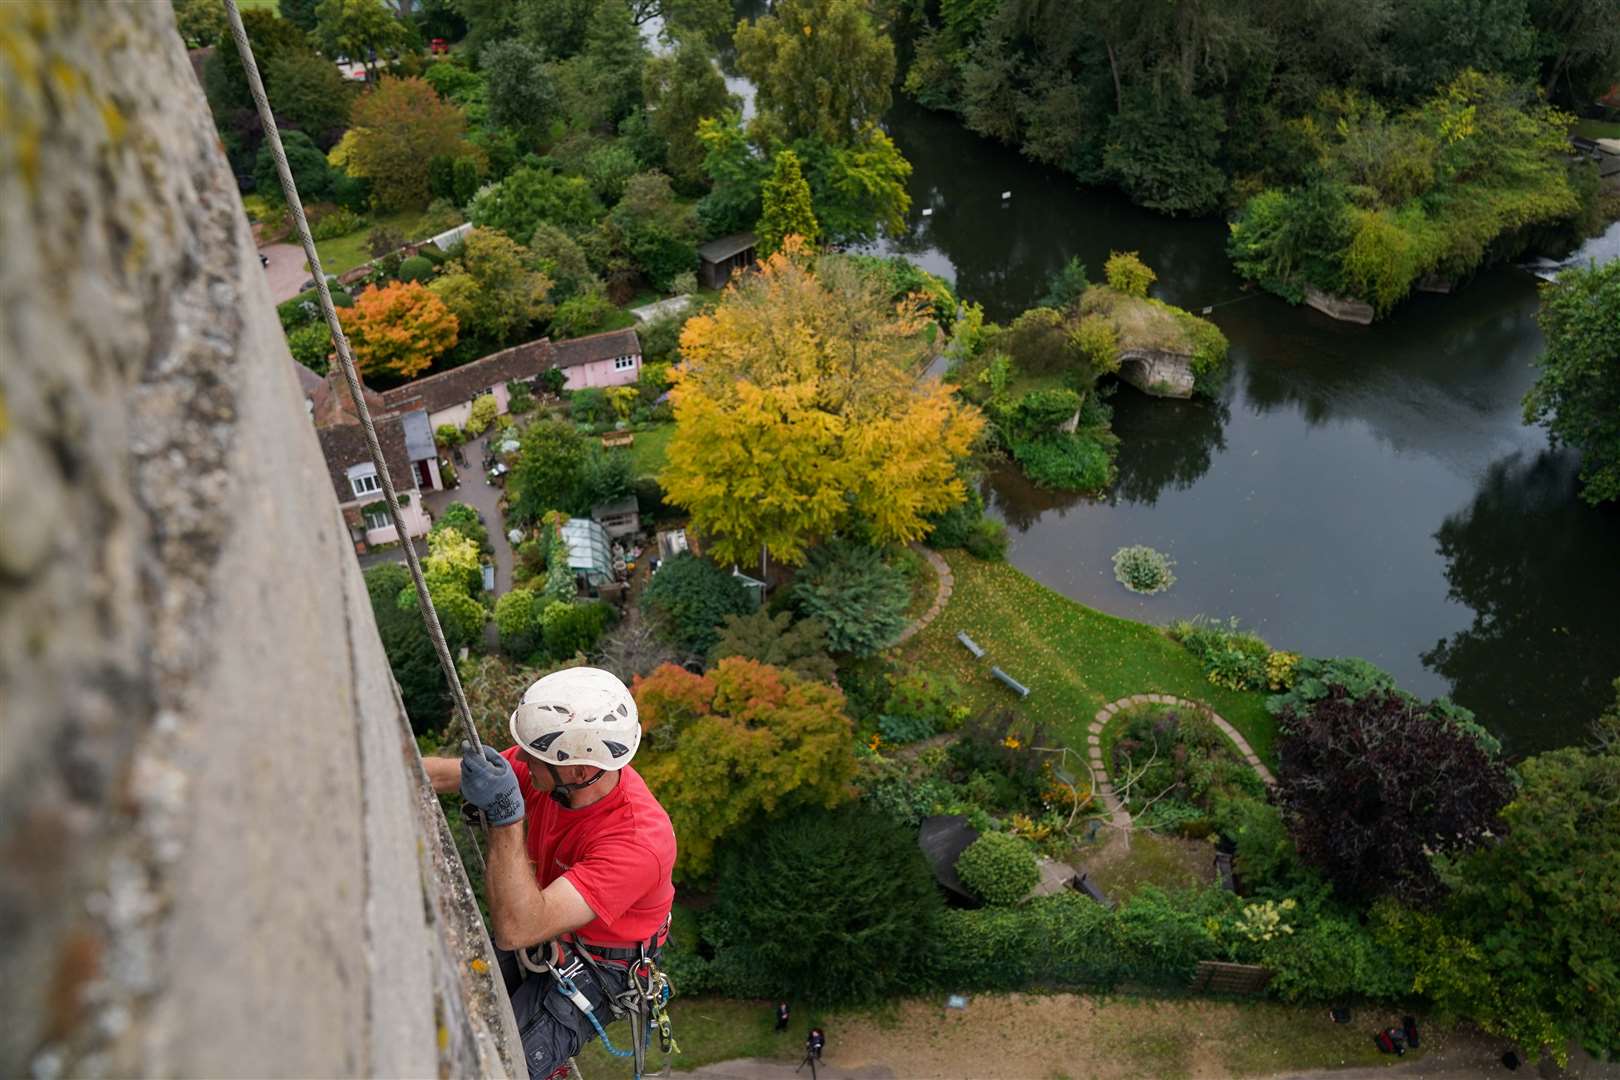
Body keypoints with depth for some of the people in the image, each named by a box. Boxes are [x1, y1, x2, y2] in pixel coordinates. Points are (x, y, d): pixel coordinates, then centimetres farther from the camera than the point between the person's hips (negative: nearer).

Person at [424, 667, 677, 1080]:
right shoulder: (550, 767, -20)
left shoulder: (639, 840, -38)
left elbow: (517, 930, -42)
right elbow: (444, 774, -6)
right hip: (539, 914, 6)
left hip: (593, 966, -6)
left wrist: (506, 817, -47)